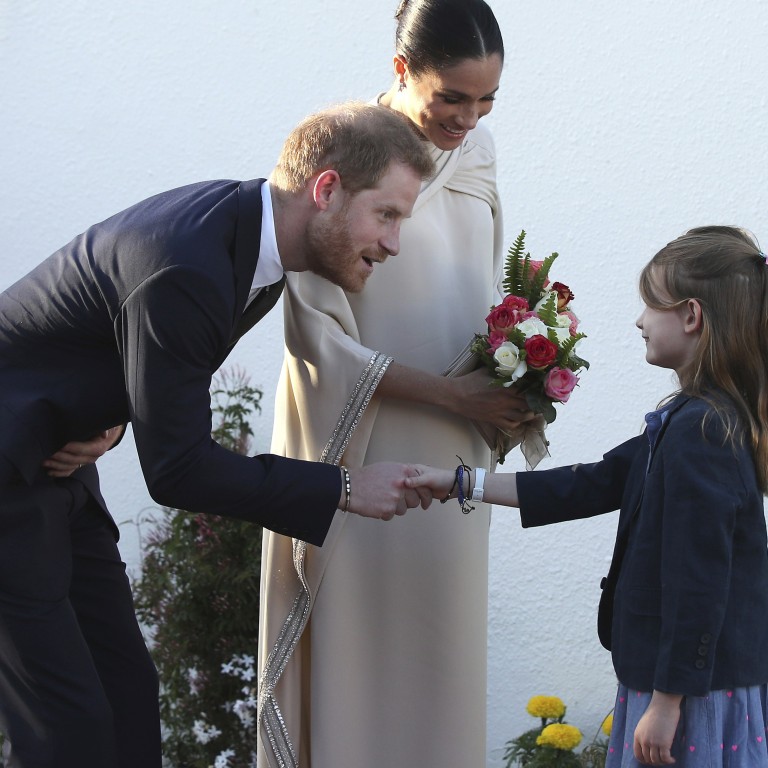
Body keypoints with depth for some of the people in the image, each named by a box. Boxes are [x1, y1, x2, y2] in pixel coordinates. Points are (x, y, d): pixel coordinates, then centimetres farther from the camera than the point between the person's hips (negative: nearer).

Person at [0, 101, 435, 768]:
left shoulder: (242, 221, 0)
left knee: (127, 690, 10)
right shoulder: (184, 266, -30)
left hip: (54, 463, 9)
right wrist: (344, 489, -20)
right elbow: (177, 470, -25)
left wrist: (112, 422, -4)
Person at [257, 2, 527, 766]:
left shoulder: (475, 150, 4)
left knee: (440, 645, 13)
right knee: (356, 652, 4)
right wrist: (452, 393, -16)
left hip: (448, 460, 6)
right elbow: (317, 339, -15)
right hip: (361, 458, -5)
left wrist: (507, 383, -1)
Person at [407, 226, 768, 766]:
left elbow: (696, 584, -23)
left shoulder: (698, 432, -20)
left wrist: (665, 703, -18)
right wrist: (464, 484, 17)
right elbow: (594, 486, 16)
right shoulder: (687, 420, 11)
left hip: (696, 693, -9)